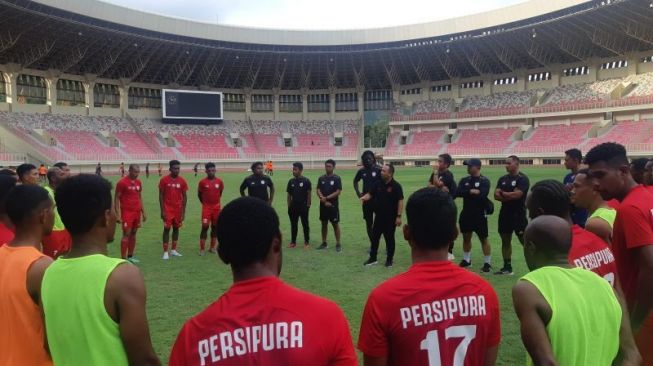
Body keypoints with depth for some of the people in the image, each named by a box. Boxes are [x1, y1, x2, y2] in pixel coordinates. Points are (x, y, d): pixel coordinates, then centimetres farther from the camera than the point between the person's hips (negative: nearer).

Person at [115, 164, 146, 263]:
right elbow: (117, 198, -7)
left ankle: (130, 256, 20)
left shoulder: (138, 182, 11)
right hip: (127, 212, -6)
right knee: (126, 234, -7)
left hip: (137, 212, 6)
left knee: (133, 234, 11)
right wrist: (118, 214, -12)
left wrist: (143, 212, 14)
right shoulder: (122, 182, -9)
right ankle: (123, 258, -3)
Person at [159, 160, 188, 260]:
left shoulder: (182, 181, 2)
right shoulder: (164, 180, -6)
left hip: (178, 209, 3)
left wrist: (183, 211, 1)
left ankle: (174, 250, 19)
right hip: (167, 209, -3)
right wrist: (162, 210, -10)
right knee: (167, 229, -4)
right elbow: (161, 195, -4)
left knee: (176, 228, 9)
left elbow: (184, 196, 5)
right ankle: (165, 252, 0)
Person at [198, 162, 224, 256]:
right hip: (206, 207, -3)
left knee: (215, 227, 9)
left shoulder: (219, 181, -1)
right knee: (205, 226, -7)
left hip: (217, 207, 3)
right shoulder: (202, 182, -7)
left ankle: (212, 247, 20)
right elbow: (199, 194, 6)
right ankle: (202, 249, -1)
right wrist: (205, 202, 11)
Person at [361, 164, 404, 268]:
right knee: (374, 237, 9)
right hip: (379, 216, 5)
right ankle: (372, 258, 21)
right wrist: (364, 197, -17)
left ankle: (389, 259, 19)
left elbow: (400, 201, -14)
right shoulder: (378, 184, 3)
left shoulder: (396, 186, -13)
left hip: (391, 217, -5)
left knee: (389, 238, 5)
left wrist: (399, 216, -18)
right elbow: (370, 194, 7)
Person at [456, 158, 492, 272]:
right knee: (466, 237, 14)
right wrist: (472, 191, -18)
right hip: (466, 213, 5)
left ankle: (487, 263, 9)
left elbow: (482, 195, -23)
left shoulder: (484, 181, -8)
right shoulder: (464, 180, 7)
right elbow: (458, 193, -8)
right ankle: (466, 260, 28)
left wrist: (467, 193, -13)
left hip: (480, 214, -5)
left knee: (483, 238, 1)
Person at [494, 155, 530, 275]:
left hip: (518, 214, -7)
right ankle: (507, 267, 20)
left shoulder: (522, 179, -9)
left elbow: (517, 194, -21)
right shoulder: (503, 179, 11)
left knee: (525, 240, -8)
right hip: (505, 213, 7)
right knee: (505, 240, 12)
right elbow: (496, 195, 1)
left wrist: (503, 193, -5)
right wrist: (510, 196, -14)